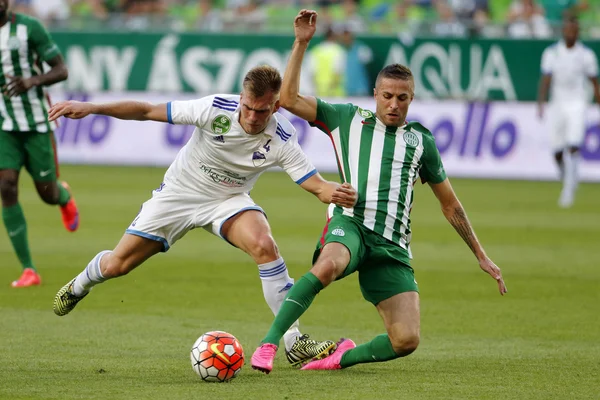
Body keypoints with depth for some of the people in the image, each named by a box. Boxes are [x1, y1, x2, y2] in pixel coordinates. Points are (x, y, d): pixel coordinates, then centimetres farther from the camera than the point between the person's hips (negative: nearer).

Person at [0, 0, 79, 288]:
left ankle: (64, 195, 49)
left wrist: (31, 81, -29)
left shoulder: (30, 27, -12)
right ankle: (28, 270, -11)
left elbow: (62, 71, -11)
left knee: (48, 195, 6)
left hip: (37, 125, -2)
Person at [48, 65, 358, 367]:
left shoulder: (282, 140, -25)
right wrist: (92, 108, -26)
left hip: (228, 201, 0)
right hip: (179, 193, 0)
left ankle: (294, 343, -23)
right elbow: (148, 111, -21)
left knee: (264, 245, -31)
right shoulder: (216, 109, -28)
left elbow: (315, 184, -27)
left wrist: (333, 192, -51)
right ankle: (80, 285, 43)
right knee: (116, 265, 3)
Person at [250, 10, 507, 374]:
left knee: (406, 340, -14)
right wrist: (302, 43, 2)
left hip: (392, 246, 3)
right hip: (350, 224, -3)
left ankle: (346, 356, 15)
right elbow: (289, 98, 8)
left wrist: (481, 256, 25)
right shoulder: (348, 119, 15)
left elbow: (450, 204, 26)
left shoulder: (420, 140, 19)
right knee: (328, 265, -41)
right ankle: (269, 343, -33)